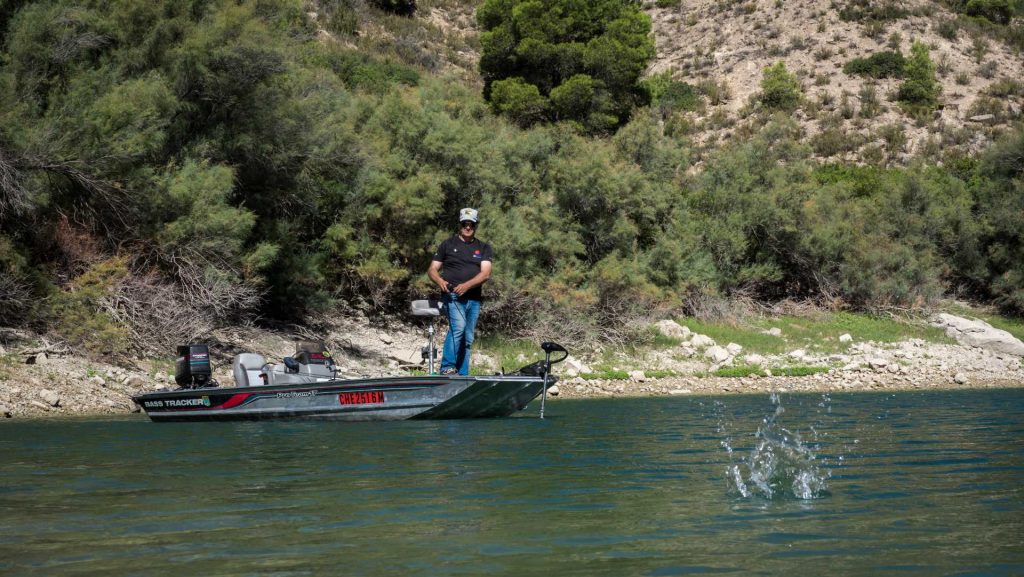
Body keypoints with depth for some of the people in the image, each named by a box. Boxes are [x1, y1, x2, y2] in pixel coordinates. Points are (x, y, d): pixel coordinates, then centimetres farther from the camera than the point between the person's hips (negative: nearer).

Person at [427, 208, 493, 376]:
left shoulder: (484, 248, 13)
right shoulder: (448, 245, 9)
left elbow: (486, 273, -2)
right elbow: (432, 270, 9)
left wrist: (466, 285, -18)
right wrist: (440, 281, -14)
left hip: (473, 298, 4)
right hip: (453, 295, -4)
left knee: (467, 339, 6)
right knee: (458, 327, -27)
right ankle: (447, 368, -26)